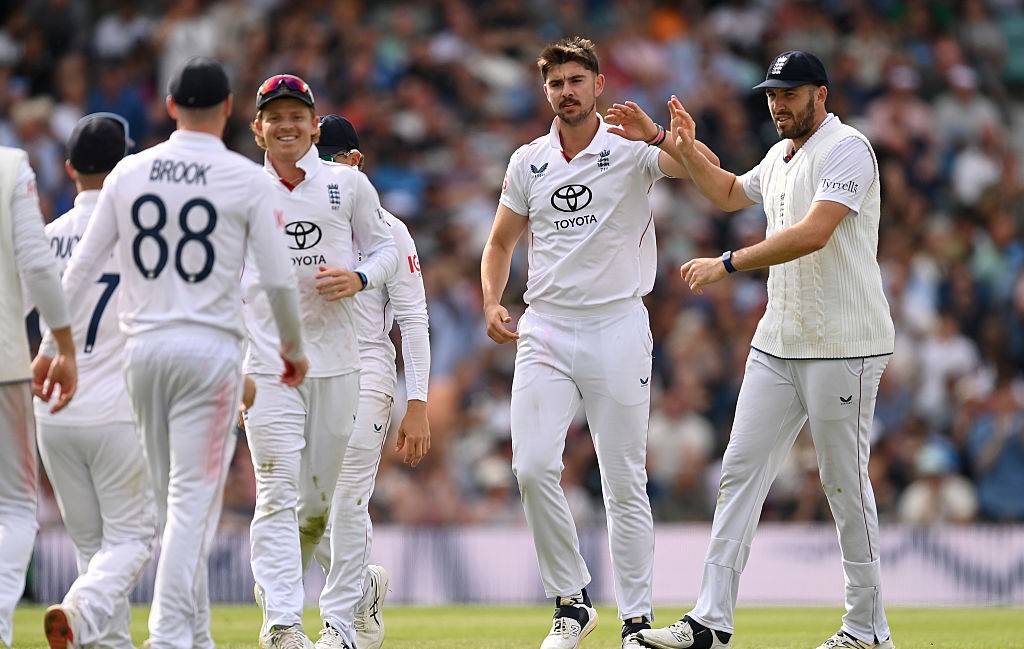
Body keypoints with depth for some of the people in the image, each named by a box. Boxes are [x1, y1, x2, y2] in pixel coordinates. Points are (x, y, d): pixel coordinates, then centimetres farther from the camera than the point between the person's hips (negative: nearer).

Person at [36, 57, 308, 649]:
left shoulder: (129, 173, 4)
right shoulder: (247, 179, -5)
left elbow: (83, 266, 6)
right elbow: (278, 278, -4)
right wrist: (294, 346, 12)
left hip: (143, 347, 4)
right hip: (211, 347, -4)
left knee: (173, 499, 15)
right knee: (194, 501, -5)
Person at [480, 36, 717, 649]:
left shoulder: (631, 149, -3)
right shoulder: (528, 161, 10)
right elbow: (501, 242, 19)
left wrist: (657, 136, -36)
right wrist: (493, 303, 2)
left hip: (617, 328, -3)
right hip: (545, 330, 3)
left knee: (626, 482, -1)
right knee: (533, 467, -12)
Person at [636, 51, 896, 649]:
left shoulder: (847, 148, -12)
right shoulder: (781, 157, 16)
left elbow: (813, 233, -25)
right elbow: (730, 193, 36)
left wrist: (727, 264, -26)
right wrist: (689, 149, 18)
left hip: (842, 347, -9)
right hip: (778, 345, 9)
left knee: (845, 483, -2)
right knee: (741, 469, 1)